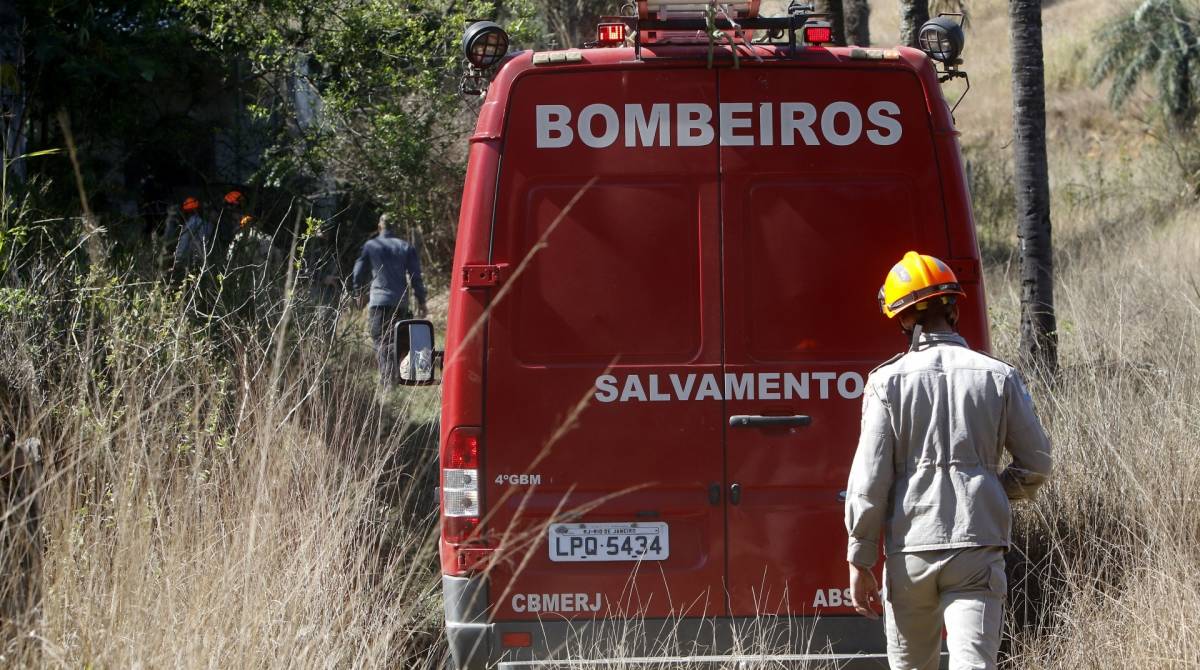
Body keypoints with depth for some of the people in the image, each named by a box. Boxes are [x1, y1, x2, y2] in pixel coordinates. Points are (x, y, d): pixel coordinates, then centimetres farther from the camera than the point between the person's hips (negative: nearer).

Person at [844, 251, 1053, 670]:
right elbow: (1036, 463, 7)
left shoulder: (888, 382, -1)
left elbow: (870, 479, -4)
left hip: (910, 549, 0)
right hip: (978, 545, 0)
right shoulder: (998, 377, 3)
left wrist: (860, 560, 1)